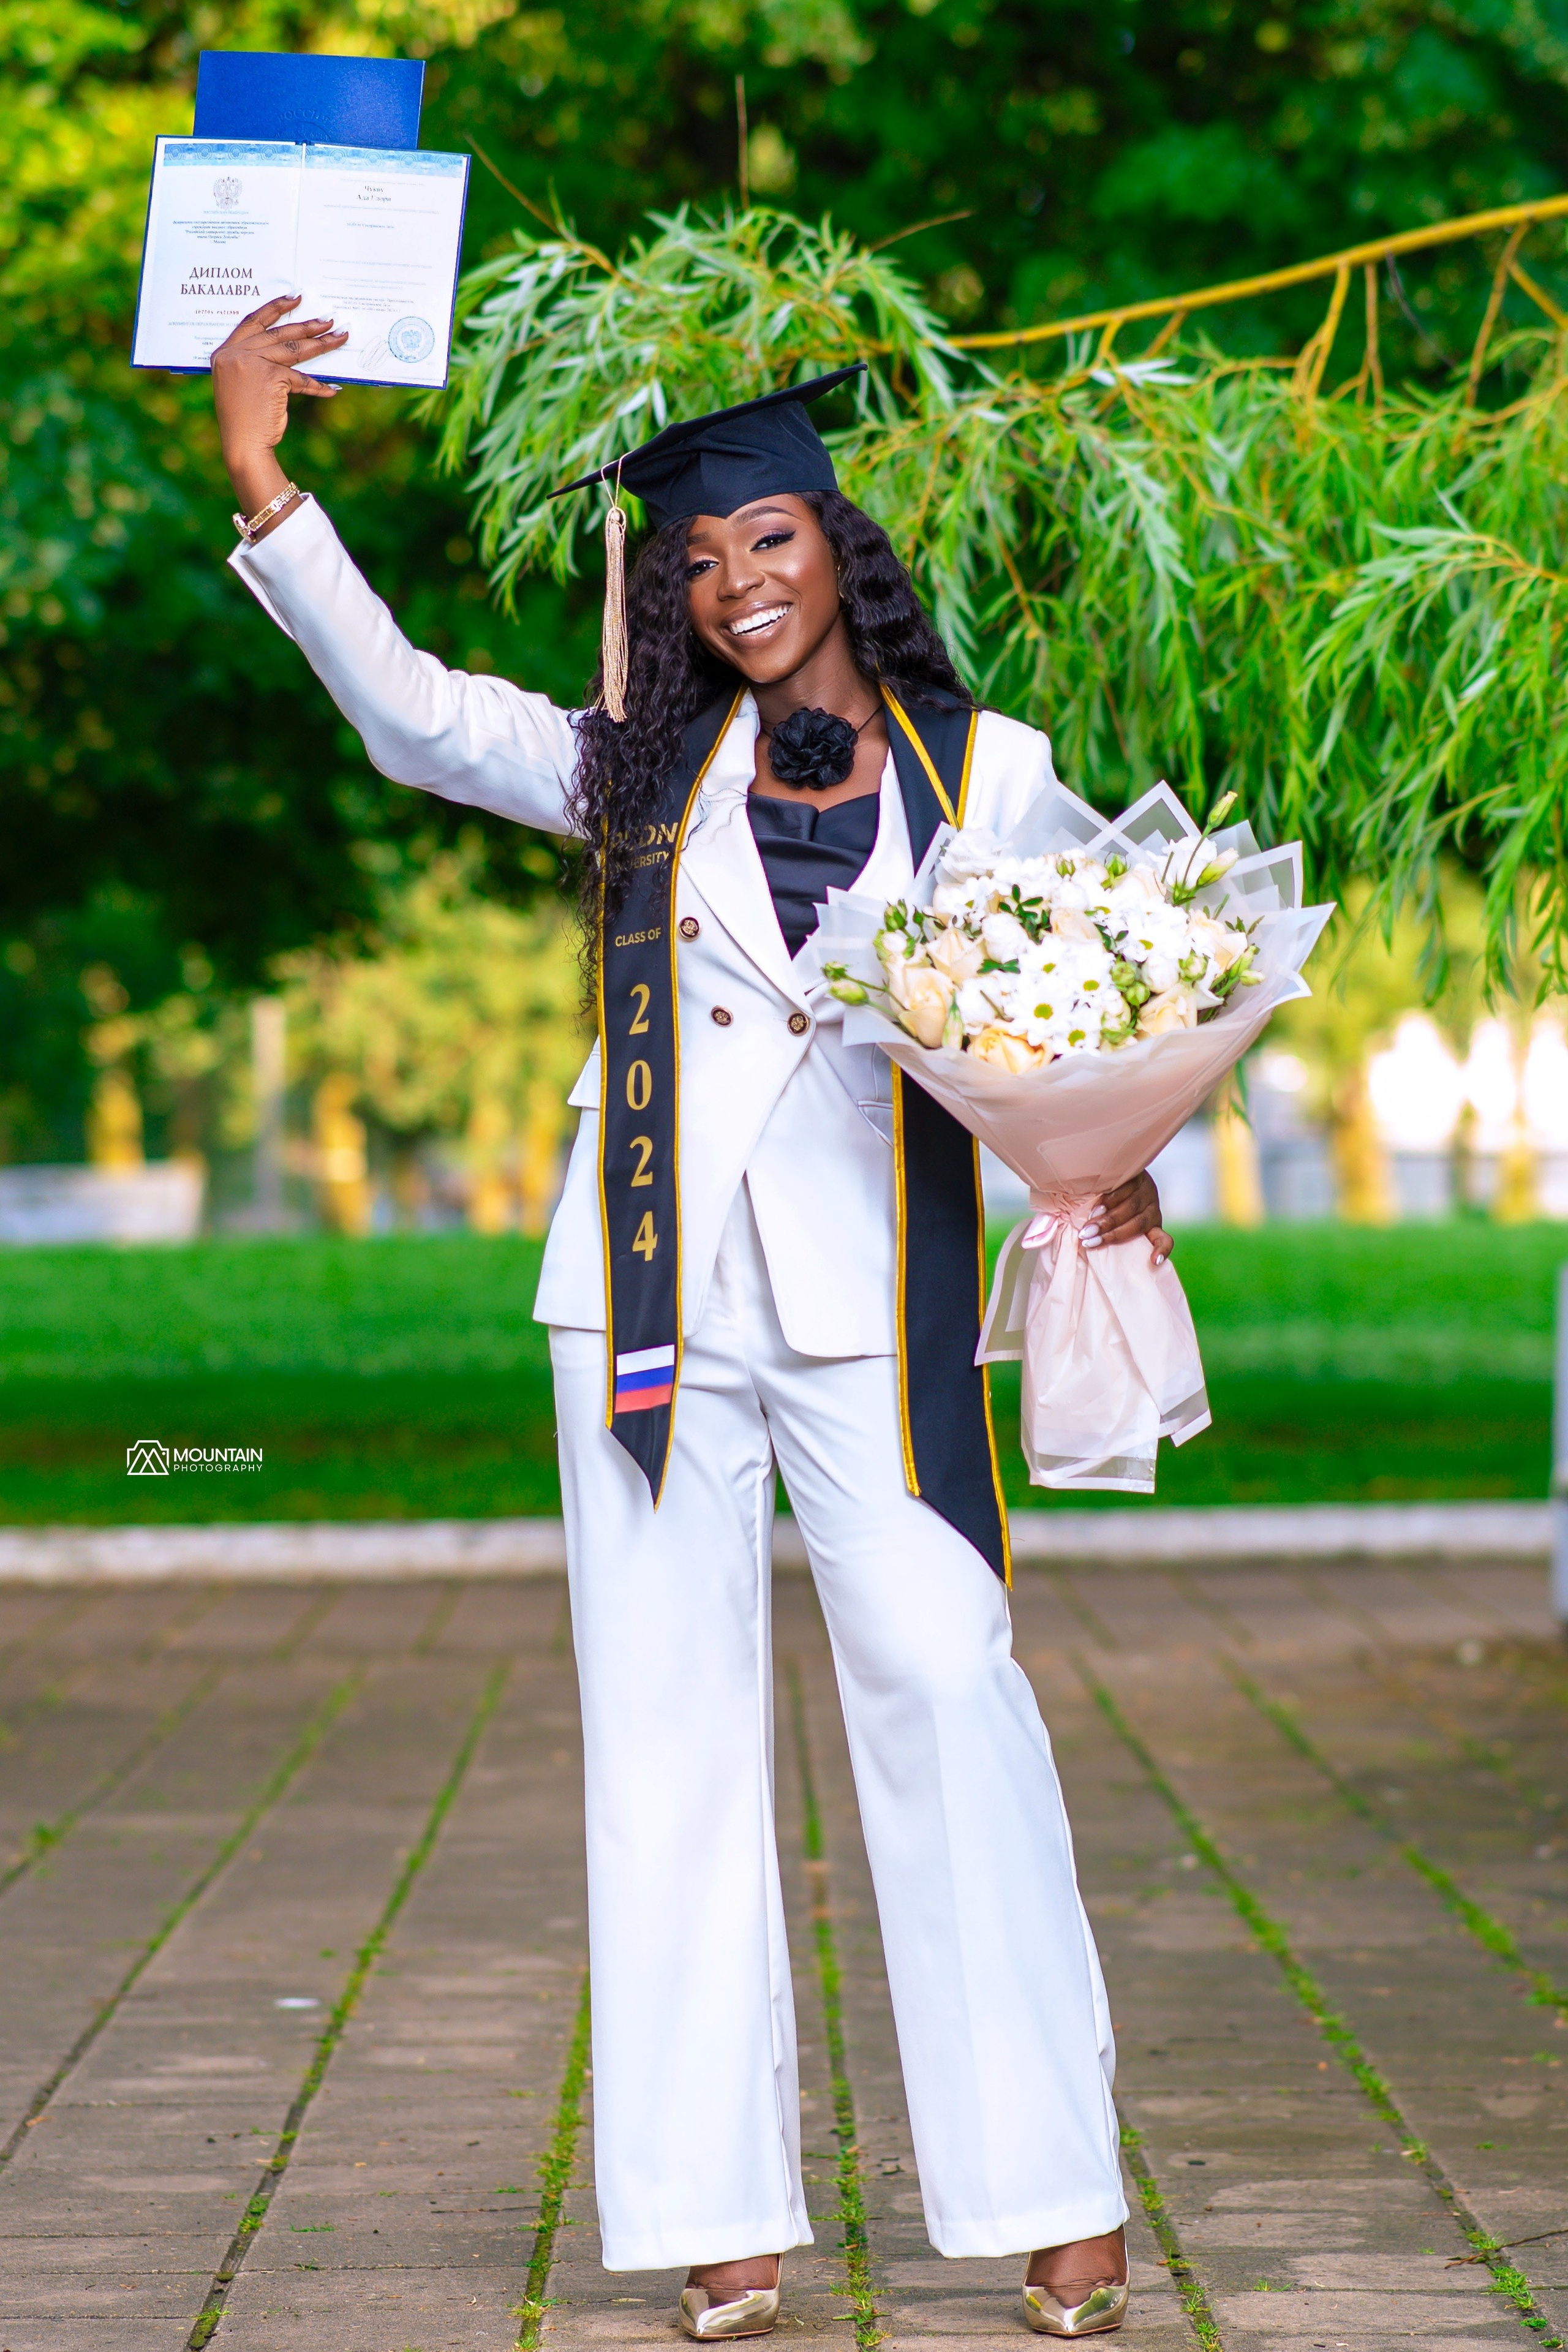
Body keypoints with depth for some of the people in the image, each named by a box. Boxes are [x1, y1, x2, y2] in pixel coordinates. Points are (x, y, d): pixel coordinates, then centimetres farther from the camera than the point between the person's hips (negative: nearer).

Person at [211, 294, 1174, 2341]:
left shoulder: (986, 773, 6)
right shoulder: (641, 766, 9)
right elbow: (408, 711, 1)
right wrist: (264, 485, -8)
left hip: (873, 1290, -2)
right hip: (656, 1289, 2)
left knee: (944, 1688, -9)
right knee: (670, 1724, 2)